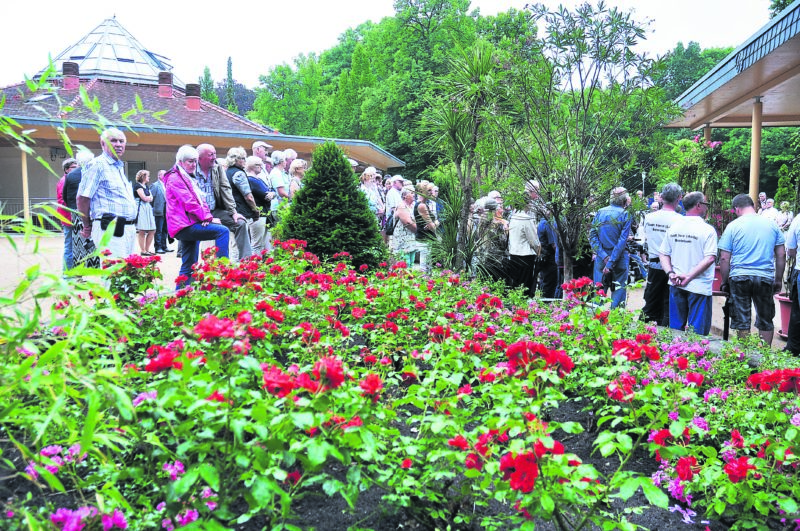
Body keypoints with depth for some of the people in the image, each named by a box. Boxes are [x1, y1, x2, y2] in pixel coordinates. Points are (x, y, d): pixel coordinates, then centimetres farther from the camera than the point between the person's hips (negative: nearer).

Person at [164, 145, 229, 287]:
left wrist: (207, 216, -3)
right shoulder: (174, 178, -6)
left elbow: (200, 200, 16)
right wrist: (208, 217, -14)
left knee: (189, 266, 8)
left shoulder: (190, 178, 23)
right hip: (184, 225, -9)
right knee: (223, 231, -23)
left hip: (192, 224, 9)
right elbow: (189, 202, -15)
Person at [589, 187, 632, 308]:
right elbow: (622, 241, -13)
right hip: (619, 257, -3)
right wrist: (611, 262, -14)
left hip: (601, 257, 3)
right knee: (619, 288, 7)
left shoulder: (600, 212, 3)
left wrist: (604, 256, -10)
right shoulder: (625, 215, -6)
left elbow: (592, 236, -4)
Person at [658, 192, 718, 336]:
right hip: (699, 286, -5)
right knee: (697, 333, 3)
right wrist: (689, 276, -18)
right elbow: (710, 259, -18)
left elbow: (663, 255, 6)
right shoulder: (707, 230, -9)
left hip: (676, 286, 5)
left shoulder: (673, 227, 6)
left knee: (675, 329, 13)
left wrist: (670, 273, -4)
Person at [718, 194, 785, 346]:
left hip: (739, 277, -2)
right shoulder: (771, 224, 6)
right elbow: (781, 255, 7)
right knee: (766, 322, 14)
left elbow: (724, 258, -4)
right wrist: (778, 280, 15)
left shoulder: (733, 226, -2)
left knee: (742, 321, 7)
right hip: (765, 278, 2)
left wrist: (724, 282, 6)